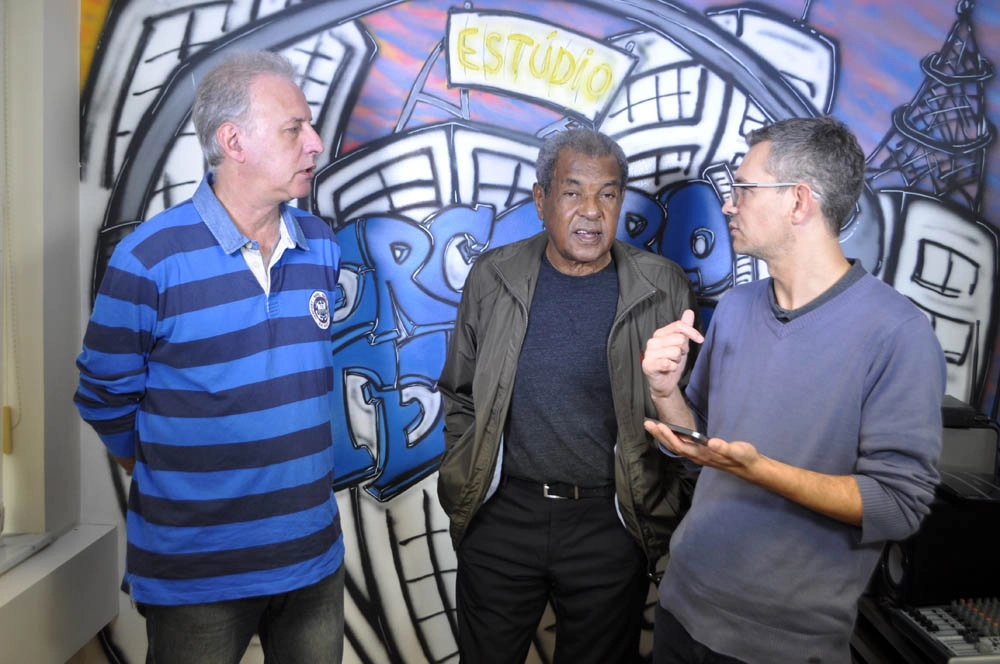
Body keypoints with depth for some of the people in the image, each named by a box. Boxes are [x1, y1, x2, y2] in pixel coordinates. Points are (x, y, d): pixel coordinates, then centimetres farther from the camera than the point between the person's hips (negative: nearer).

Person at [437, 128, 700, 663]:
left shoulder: (664, 290, -5)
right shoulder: (491, 278, -2)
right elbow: (460, 394, 8)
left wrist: (658, 511, -2)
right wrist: (463, 482, 4)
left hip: (610, 524, -1)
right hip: (501, 514, 1)